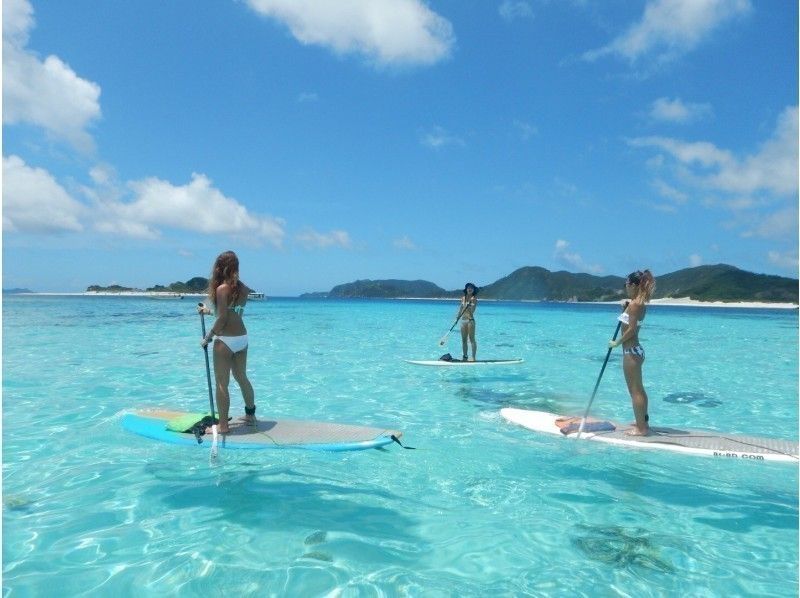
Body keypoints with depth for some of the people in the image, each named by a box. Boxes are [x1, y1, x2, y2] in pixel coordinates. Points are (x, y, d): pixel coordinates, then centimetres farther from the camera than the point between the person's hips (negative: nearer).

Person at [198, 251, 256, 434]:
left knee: (221, 383, 1)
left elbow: (223, 318, -18)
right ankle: (250, 415, 32)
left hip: (226, 340, -7)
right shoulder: (243, 288, 7)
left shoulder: (222, 288, -13)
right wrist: (209, 311, 26)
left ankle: (223, 425, 5)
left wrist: (208, 336, -8)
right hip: (242, 338, 8)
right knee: (242, 378, 21)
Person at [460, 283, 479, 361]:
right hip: (463, 320, 6)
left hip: (470, 320, -6)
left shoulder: (474, 299, -5)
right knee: (464, 340, 10)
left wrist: (471, 302, -25)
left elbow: (472, 311, -14)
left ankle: (473, 357, -3)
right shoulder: (463, 298, 12)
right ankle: (465, 357, 17)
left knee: (472, 339, -5)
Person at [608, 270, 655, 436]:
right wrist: (625, 309, 8)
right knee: (639, 389, 19)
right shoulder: (640, 303, 11)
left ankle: (641, 427, 3)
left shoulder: (634, 304, -18)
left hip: (631, 351, -10)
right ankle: (643, 422, 31)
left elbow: (631, 329, -22)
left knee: (635, 390, -3)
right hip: (636, 349, 10)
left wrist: (616, 342, -12)